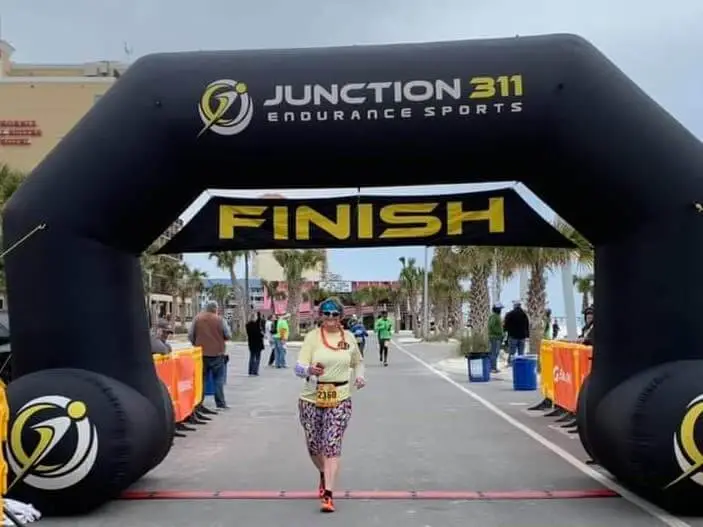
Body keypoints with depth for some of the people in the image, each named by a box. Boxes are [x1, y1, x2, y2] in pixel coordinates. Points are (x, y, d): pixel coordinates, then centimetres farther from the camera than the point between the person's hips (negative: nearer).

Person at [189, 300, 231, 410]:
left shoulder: (197, 318, 0)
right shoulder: (220, 320, -8)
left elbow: (190, 335, 1)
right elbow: (228, 336, -5)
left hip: (201, 354, 2)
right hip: (217, 353, -2)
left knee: (201, 379, 12)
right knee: (218, 380, 6)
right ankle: (220, 404, 4)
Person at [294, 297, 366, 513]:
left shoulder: (349, 337, 5)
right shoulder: (312, 336, -4)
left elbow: (358, 361, 23)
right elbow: (298, 367, -11)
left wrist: (359, 375, 2)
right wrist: (309, 370, -34)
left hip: (339, 399, 0)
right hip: (312, 399, 0)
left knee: (333, 446, -9)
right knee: (313, 446, 13)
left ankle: (328, 495, -5)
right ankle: (324, 475, 43)